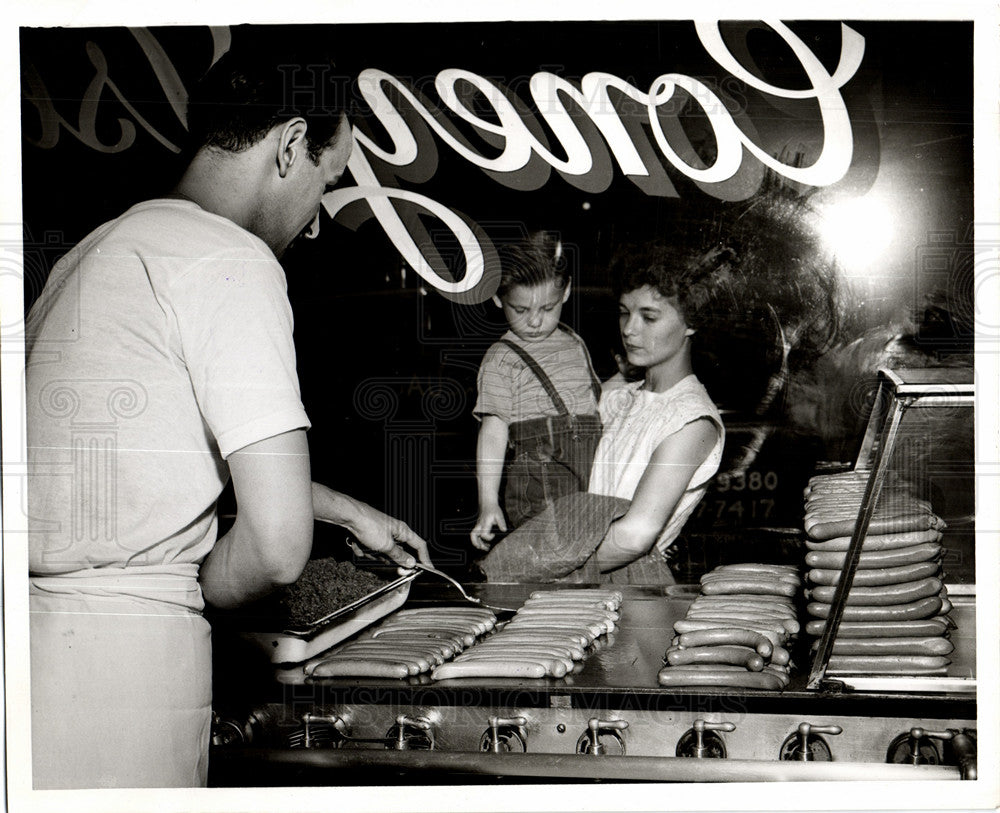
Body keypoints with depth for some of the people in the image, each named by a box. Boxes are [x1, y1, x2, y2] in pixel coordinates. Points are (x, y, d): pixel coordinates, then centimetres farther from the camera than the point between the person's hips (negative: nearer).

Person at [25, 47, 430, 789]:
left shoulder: (98, 247, 19)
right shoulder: (234, 262, -10)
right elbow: (279, 545, -17)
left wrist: (350, 510, 40)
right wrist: (201, 591, 3)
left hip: (33, 625, 9)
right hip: (126, 648, -9)